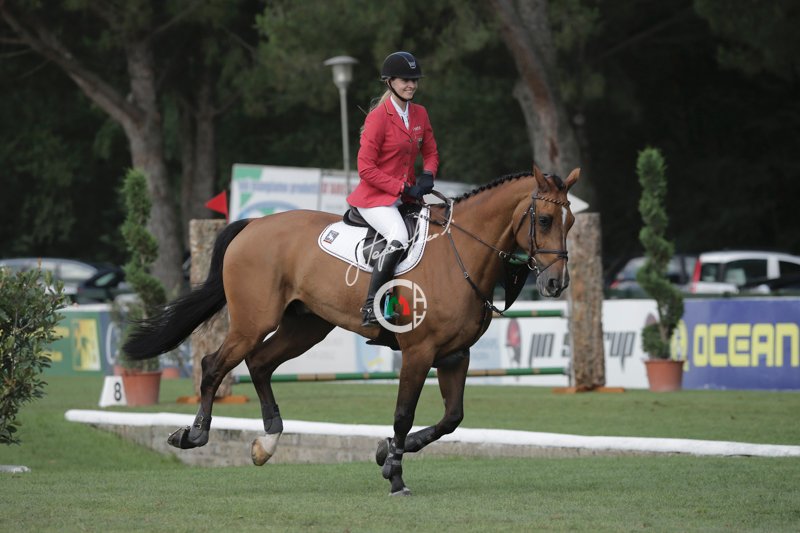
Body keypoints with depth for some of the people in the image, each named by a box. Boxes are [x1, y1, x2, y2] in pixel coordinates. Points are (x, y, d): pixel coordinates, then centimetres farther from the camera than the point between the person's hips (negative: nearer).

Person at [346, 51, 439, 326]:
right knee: (399, 237, -32)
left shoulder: (420, 114, 9)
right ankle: (371, 306, -28)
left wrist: (427, 175, -5)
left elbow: (431, 153, 18)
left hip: (406, 196, 8)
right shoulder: (378, 117, -12)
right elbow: (366, 169, -14)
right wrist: (402, 188, -18)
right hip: (375, 196, -8)